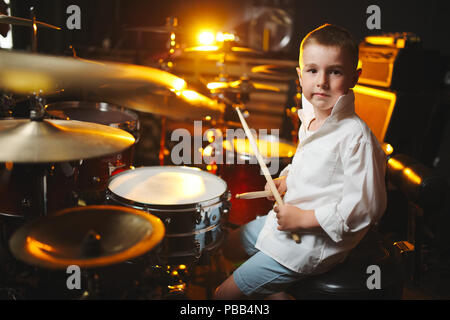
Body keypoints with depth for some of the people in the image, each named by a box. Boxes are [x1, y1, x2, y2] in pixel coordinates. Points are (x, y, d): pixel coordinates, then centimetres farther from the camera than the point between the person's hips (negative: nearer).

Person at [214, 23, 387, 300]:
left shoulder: (356, 136, -26)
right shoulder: (311, 118, 0)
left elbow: (366, 207, -26)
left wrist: (304, 218, -23)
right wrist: (287, 178, 2)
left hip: (317, 242, -9)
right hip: (288, 220, 9)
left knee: (227, 293, -4)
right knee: (229, 246, 26)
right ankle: (275, 291, 30)